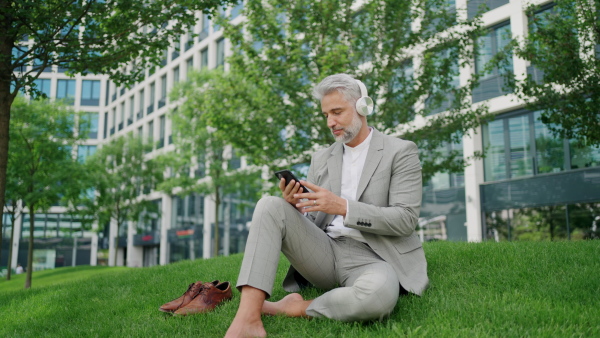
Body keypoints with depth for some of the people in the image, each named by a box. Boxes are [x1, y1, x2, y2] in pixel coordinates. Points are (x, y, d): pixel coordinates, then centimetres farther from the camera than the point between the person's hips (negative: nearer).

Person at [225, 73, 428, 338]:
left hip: (371, 258, -4)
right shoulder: (321, 159, 15)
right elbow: (309, 220, 16)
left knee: (378, 294, -40)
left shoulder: (401, 152, 1)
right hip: (323, 252, 5)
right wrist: (294, 204, -10)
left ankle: (295, 308, -15)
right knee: (270, 206, -19)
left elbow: (406, 220, -10)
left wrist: (343, 207, -21)